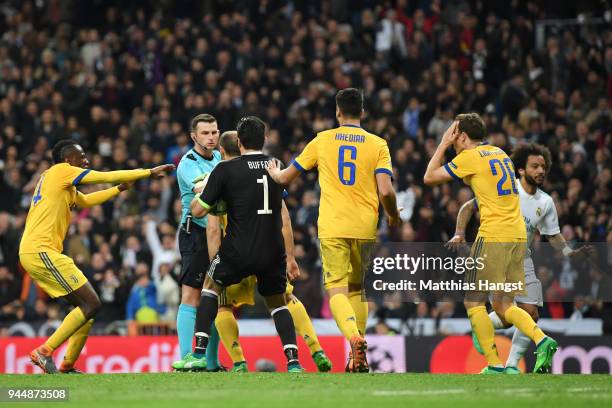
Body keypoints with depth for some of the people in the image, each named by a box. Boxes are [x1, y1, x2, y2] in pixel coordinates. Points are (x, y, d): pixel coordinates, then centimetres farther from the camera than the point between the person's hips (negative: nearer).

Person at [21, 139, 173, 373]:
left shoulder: (62, 183, 23)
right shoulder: (61, 171, -3)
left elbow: (85, 201, 40)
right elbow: (108, 177, -2)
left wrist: (120, 189, 38)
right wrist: (150, 172, 6)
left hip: (31, 254, 10)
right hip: (41, 251, -10)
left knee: (86, 306, 12)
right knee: (91, 304, -11)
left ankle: (67, 366, 9)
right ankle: (44, 352, -12)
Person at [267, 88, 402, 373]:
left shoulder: (323, 140, 6)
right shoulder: (377, 144, 3)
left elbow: (285, 178, 13)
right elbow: (386, 191, -7)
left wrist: (274, 173, 37)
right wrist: (394, 217, 13)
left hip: (332, 227, -1)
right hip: (365, 227, 1)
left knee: (336, 290, -5)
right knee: (357, 289, 16)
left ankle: (354, 337, -32)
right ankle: (358, 358, 11)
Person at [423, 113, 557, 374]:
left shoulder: (470, 157, -5)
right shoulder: (500, 153, 18)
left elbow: (429, 178, 1)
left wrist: (444, 144, 8)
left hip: (493, 235, -8)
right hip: (518, 235, 8)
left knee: (474, 302, 1)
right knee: (503, 305, 12)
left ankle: (494, 365, -6)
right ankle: (542, 340, -10)